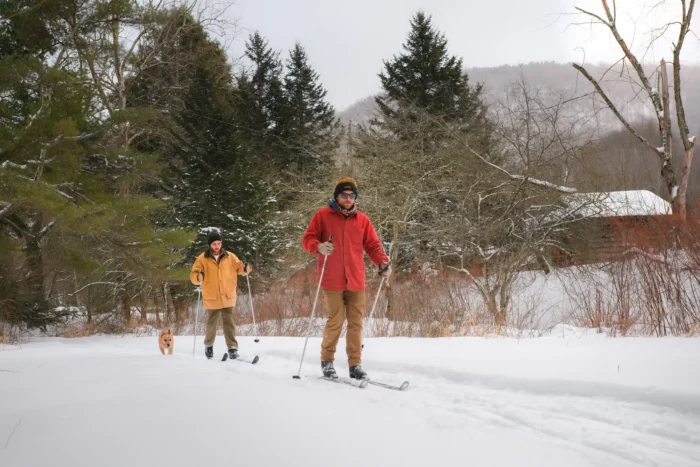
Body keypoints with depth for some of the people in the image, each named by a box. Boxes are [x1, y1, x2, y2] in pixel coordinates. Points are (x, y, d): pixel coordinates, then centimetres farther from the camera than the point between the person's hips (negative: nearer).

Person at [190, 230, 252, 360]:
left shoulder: (230, 257, 3)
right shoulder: (202, 259, -2)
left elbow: (238, 267, 9)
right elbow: (193, 274, -3)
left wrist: (245, 268, -14)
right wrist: (198, 277, -26)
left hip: (228, 297, 1)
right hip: (211, 298, -1)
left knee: (229, 323, -2)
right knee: (211, 323, 11)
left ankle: (233, 348, 0)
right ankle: (209, 345, 31)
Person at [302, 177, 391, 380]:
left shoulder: (362, 219, 10)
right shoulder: (323, 215, 4)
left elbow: (372, 245, 12)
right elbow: (308, 238, 3)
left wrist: (383, 262, -6)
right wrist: (318, 247, -20)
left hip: (356, 281, 3)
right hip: (332, 280, -3)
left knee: (356, 323, 3)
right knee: (335, 322, -3)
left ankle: (355, 365, 9)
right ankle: (327, 361, 14)